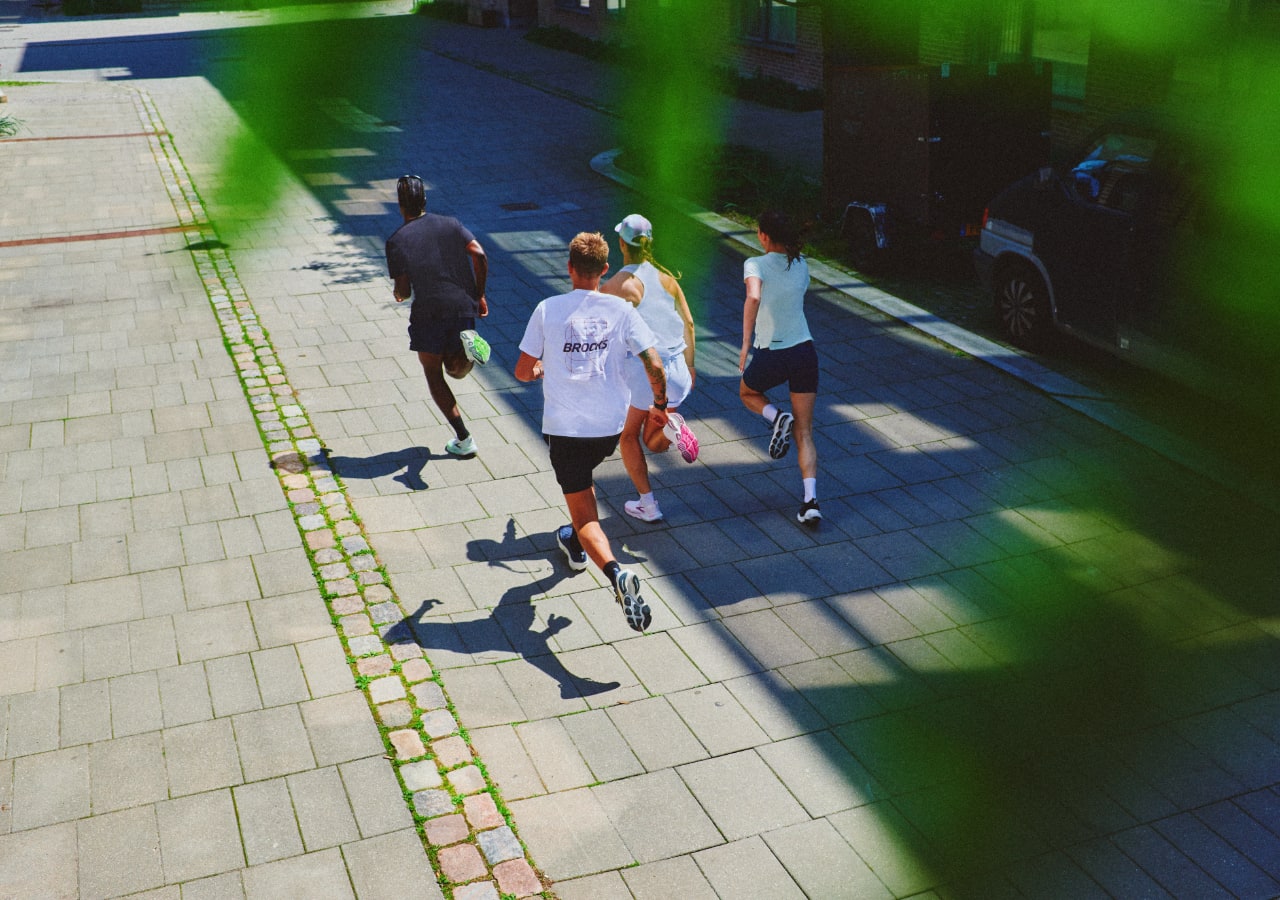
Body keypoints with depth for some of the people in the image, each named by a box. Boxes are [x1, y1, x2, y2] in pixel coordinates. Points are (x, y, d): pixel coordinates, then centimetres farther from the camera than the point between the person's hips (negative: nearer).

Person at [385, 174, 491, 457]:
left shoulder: (396, 241, -2)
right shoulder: (451, 224, 8)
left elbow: (404, 290, -5)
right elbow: (479, 255, -6)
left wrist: (398, 294, 19)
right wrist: (479, 295, 4)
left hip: (429, 312, -3)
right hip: (464, 307, 4)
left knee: (433, 372, 14)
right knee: (456, 369, 23)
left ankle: (463, 439, 6)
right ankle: (467, 342, -14)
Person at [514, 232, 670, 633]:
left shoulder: (547, 309, -6)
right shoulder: (621, 310, -3)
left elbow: (523, 371, -2)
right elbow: (655, 366, -8)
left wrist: (540, 370, 22)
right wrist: (660, 405, 10)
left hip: (564, 428, -3)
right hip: (610, 427, 3)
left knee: (584, 515, -1)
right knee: (582, 477, 36)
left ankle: (617, 574, -27)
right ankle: (576, 543, 52)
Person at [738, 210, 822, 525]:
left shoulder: (756, 265, -9)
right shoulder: (801, 265, 6)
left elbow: (754, 298, -29)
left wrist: (745, 344, -26)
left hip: (772, 356, -4)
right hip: (805, 351, 4)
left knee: (748, 393, 32)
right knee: (804, 434, 10)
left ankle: (777, 417, 0)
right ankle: (811, 501, -4)